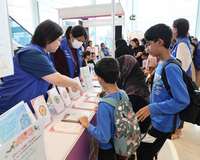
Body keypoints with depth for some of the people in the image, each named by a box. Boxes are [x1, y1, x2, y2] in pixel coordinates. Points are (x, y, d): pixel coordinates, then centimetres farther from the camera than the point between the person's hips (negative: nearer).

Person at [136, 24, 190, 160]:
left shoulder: (171, 68, -26)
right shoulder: (161, 63, 1)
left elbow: (183, 101, -26)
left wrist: (152, 108, -25)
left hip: (163, 124, -8)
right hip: (155, 120, 8)